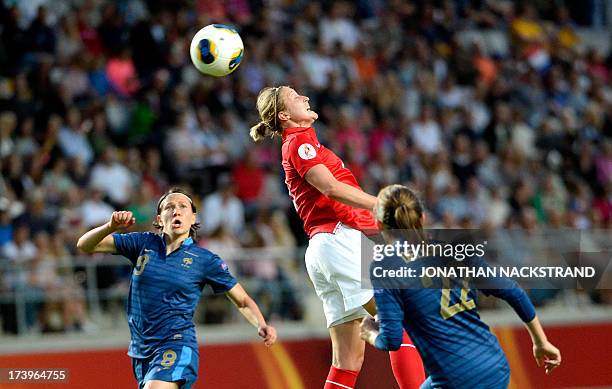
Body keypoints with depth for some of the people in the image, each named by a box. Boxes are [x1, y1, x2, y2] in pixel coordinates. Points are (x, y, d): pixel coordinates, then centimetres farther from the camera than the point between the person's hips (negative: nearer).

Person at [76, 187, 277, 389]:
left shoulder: (205, 260, -2)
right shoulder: (143, 243, 4)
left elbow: (243, 302, 5)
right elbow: (85, 245, 2)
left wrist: (261, 325, -16)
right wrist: (111, 226, -19)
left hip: (176, 346, -5)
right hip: (141, 350, 5)